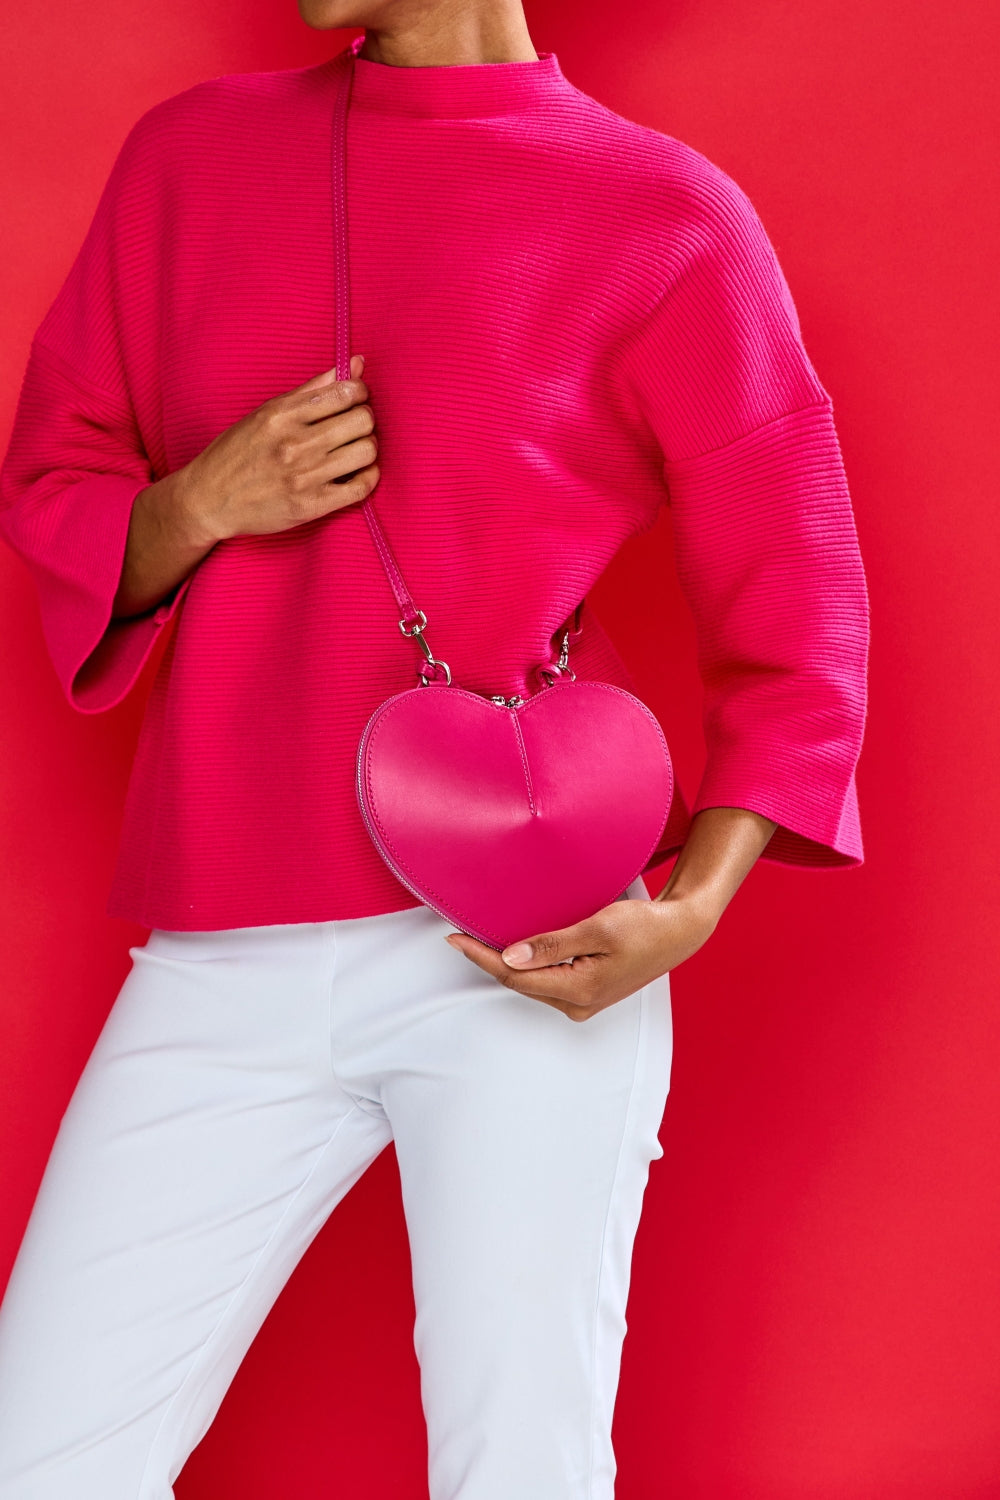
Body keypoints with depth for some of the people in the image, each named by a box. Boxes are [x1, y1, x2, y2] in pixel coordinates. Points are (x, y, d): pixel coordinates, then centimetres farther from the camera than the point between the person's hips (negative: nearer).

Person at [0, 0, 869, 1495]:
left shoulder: (669, 219, 1)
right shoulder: (189, 153, 12)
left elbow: (795, 619, 3)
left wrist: (691, 903, -13)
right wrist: (200, 506, -6)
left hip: (527, 953, -3)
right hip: (224, 963, 3)